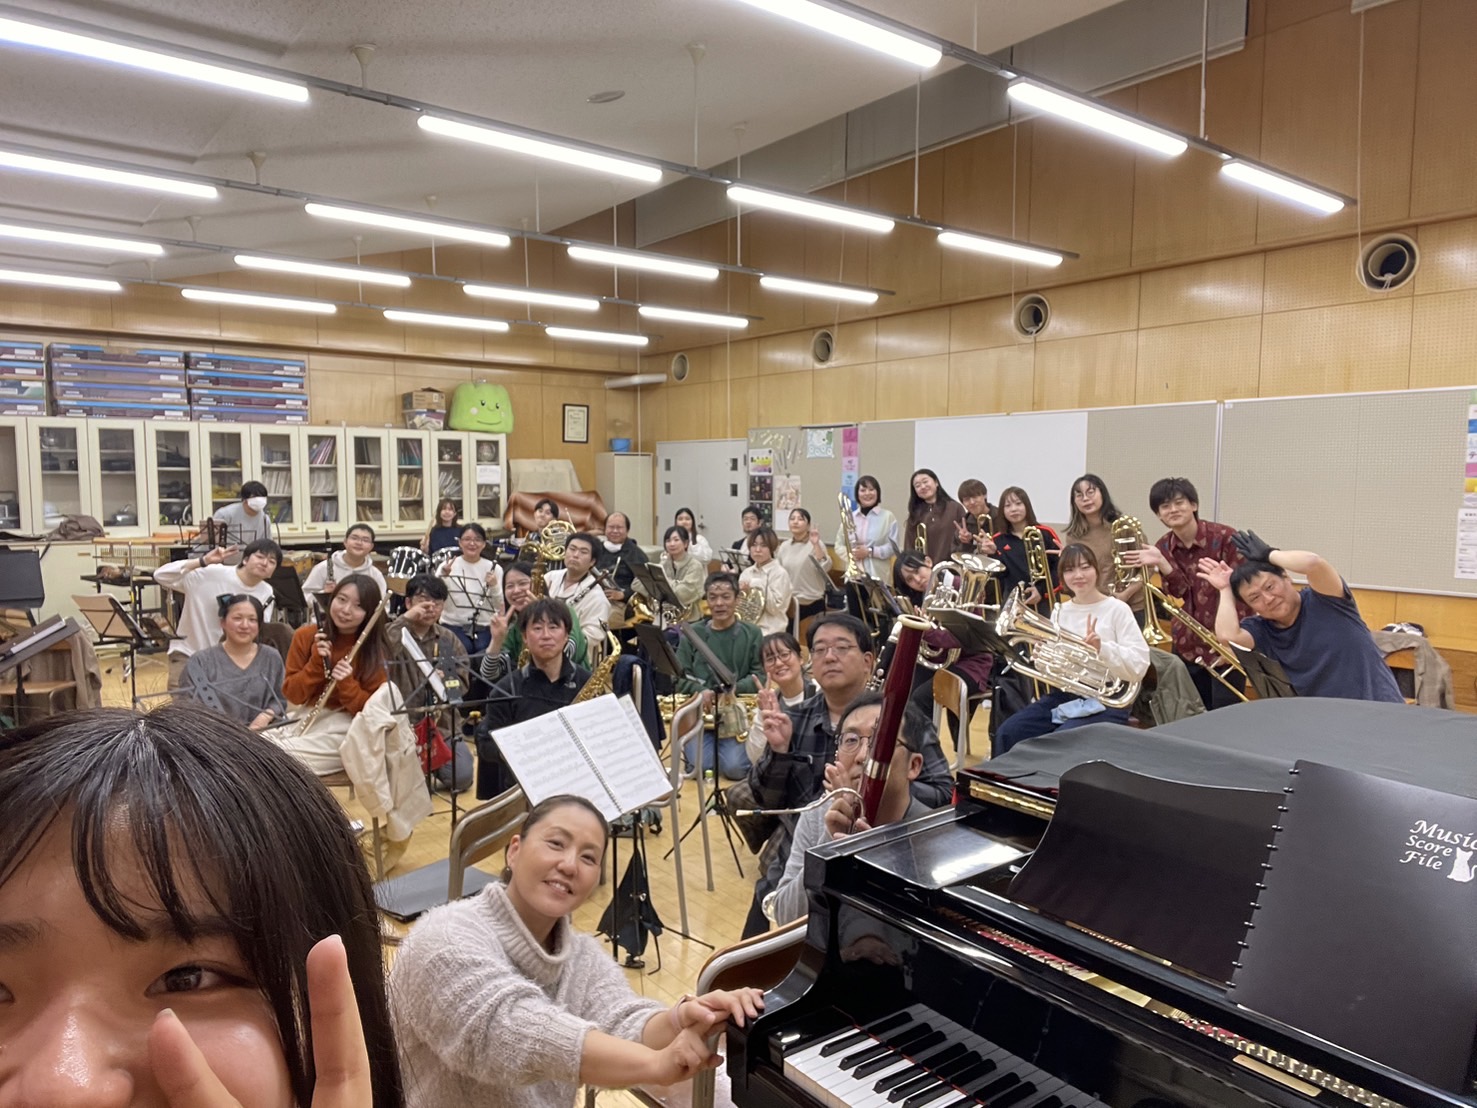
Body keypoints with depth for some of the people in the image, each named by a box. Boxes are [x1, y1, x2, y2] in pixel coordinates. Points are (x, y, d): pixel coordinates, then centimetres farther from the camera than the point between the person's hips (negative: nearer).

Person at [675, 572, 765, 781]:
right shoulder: (692, 633, 7)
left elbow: (761, 677, -2)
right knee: (700, 767, -17)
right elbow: (679, 677, 2)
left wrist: (733, 688, -20)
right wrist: (701, 691, -18)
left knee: (734, 769, -18)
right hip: (700, 711, 1)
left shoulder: (752, 634, 5)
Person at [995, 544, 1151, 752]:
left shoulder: (1117, 610, -4)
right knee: (1007, 735, -13)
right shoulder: (1060, 612, 11)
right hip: (1064, 696, 5)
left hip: (1105, 702, -5)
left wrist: (1102, 648, -29)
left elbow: (1138, 667, -13)